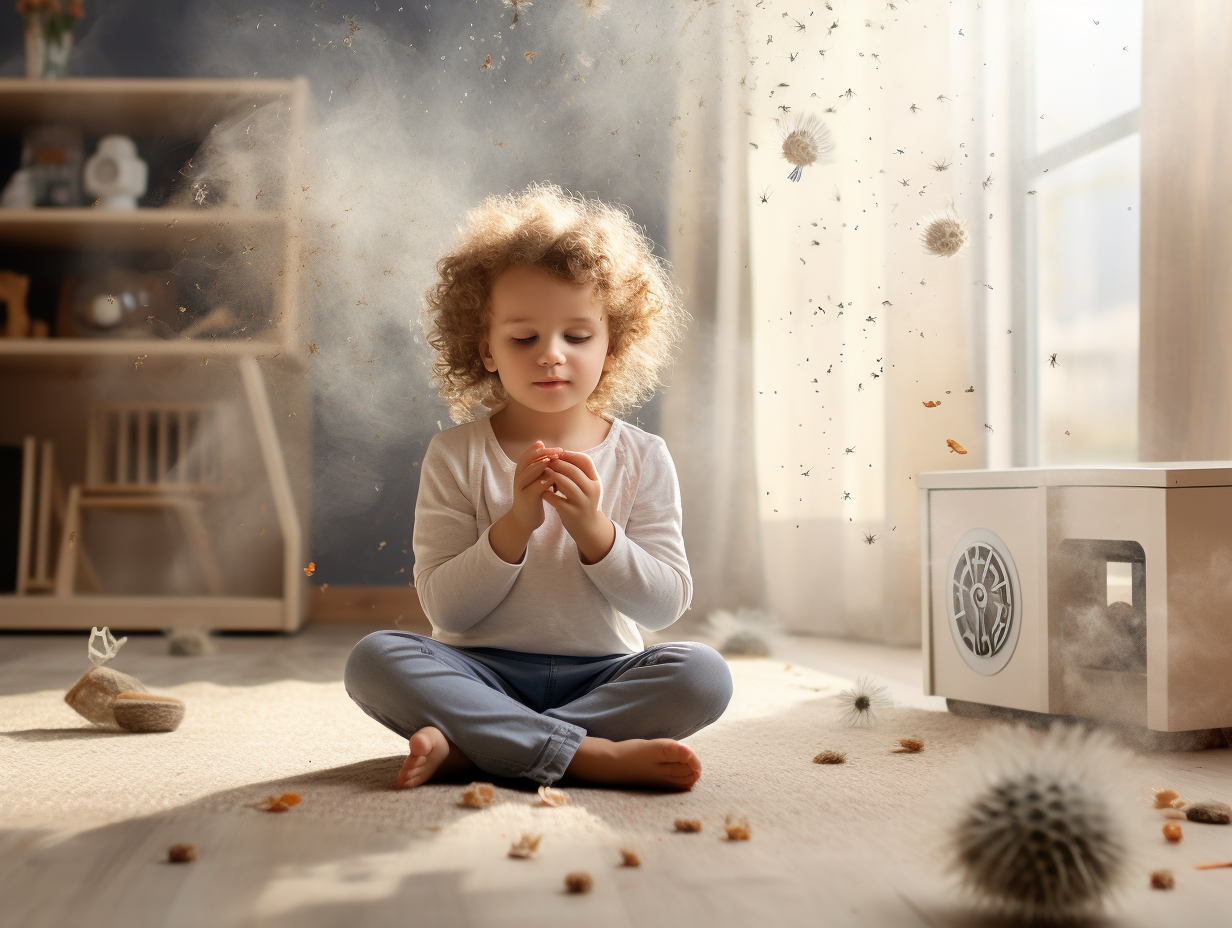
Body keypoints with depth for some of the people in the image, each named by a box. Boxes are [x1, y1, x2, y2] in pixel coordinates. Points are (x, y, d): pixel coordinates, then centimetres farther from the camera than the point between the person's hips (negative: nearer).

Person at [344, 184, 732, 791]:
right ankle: (588, 754, -30)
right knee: (375, 659, -27)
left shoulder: (642, 459, 2)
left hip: (600, 676, 1)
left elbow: (666, 605, -3)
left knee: (702, 675, -26)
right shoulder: (455, 457, -2)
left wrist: (594, 530, -18)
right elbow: (445, 608, -7)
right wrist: (514, 525, -21)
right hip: (483, 672, -1)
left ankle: (465, 746, -26)